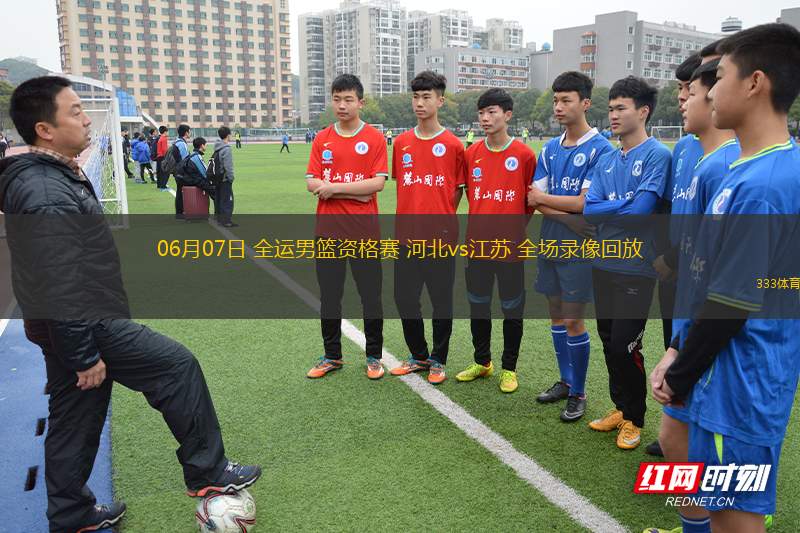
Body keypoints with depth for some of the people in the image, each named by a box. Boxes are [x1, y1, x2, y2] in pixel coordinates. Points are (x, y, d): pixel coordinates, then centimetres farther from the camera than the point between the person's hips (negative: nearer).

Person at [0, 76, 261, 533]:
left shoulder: (56, 175, 12)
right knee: (179, 367, -3)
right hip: (85, 328, -10)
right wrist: (84, 356, -23)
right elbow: (59, 288, -26)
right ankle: (208, 473, 9)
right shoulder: (45, 194, -23)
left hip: (82, 325, 10)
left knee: (75, 422, 19)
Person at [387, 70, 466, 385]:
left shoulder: (452, 145, -4)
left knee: (441, 301, 7)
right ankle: (418, 356, 29)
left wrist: (441, 217, 1)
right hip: (407, 235, 4)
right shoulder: (401, 143, 7)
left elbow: (458, 190, 4)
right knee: (404, 298, 10)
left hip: (440, 237, -4)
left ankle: (438, 360, 24)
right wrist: (414, 215, 7)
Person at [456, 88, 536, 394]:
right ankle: (482, 362, 32)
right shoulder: (471, 154, 3)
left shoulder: (524, 155, -7)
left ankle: (509, 368, 23)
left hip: (510, 245, -3)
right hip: (477, 243, 4)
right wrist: (485, 219, 9)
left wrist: (514, 226, 2)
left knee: (512, 310, 7)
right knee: (478, 306, 14)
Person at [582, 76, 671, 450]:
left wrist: (608, 206, -7)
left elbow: (642, 209, -20)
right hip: (603, 265, 6)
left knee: (625, 346, -1)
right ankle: (620, 408, 32)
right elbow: (589, 210, -2)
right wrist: (626, 203, -12)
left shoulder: (657, 155, -10)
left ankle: (634, 419, 20)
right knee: (609, 341, 14)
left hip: (636, 268, -6)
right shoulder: (605, 161, 9)